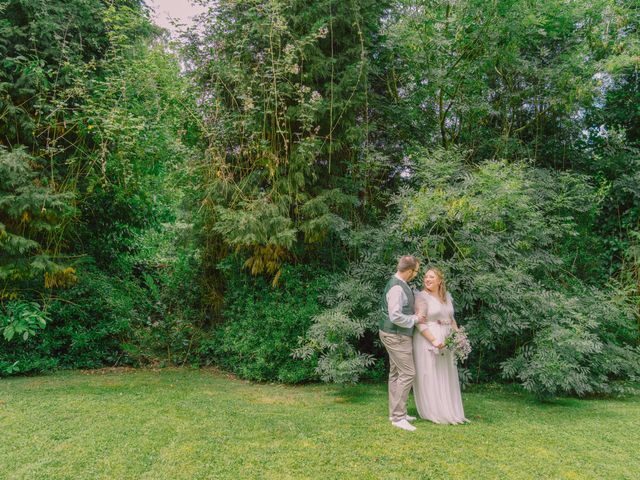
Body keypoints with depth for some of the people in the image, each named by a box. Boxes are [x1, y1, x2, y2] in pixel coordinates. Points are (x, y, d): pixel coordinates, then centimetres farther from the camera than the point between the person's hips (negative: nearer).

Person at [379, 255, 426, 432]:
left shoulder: (401, 285, 10)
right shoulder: (397, 288, -22)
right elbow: (395, 316, -28)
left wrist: (416, 316, 10)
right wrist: (415, 319, -15)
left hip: (396, 335, 11)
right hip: (396, 336, -11)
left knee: (396, 373, 15)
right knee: (407, 373, -7)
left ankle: (396, 412, 25)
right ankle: (398, 417, -1)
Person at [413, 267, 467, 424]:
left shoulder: (447, 296, 10)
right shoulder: (421, 297, -10)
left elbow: (451, 319, 17)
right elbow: (419, 323, -17)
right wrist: (434, 340, -24)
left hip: (445, 341, 7)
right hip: (427, 341, -6)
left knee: (445, 376, 12)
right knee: (430, 377, 0)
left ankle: (447, 410, 24)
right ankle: (433, 413, 11)